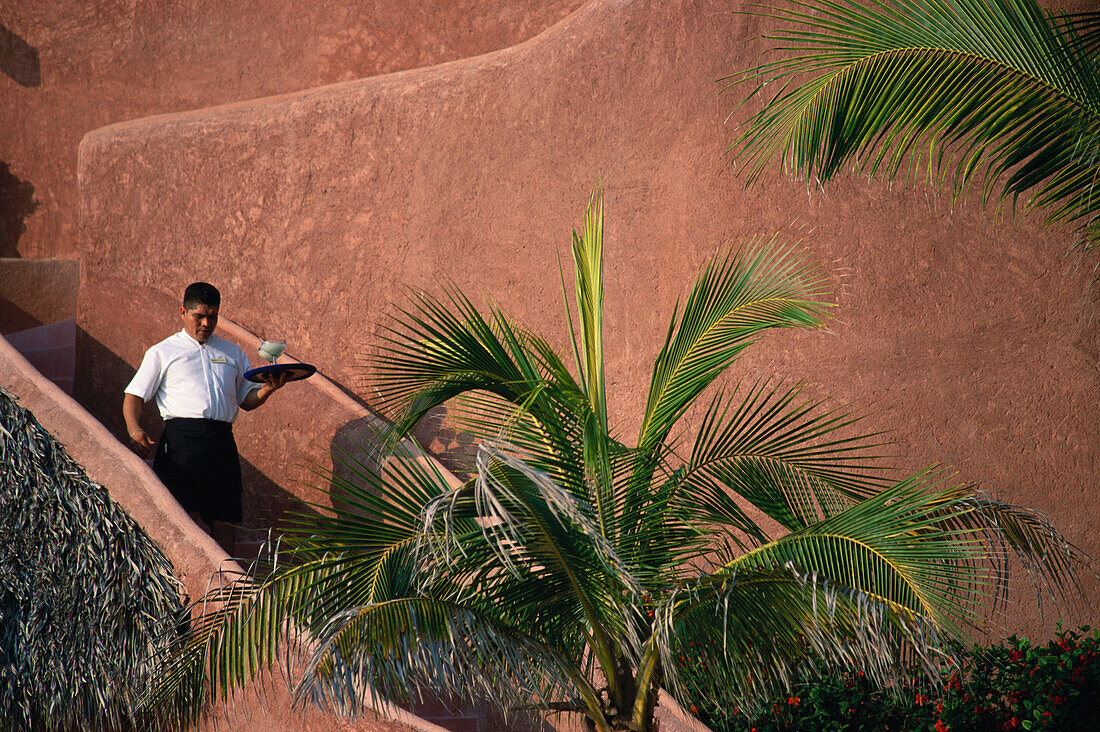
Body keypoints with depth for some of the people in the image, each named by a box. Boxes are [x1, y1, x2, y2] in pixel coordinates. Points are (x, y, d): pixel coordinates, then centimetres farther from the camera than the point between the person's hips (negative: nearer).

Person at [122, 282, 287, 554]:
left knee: (224, 522, -3)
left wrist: (267, 389, 1)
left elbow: (247, 400, 23)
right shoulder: (162, 352, 15)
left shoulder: (233, 353, 25)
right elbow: (134, 396, 10)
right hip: (181, 437, -3)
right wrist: (134, 429, -10)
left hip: (222, 441, 3)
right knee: (185, 517, -16)